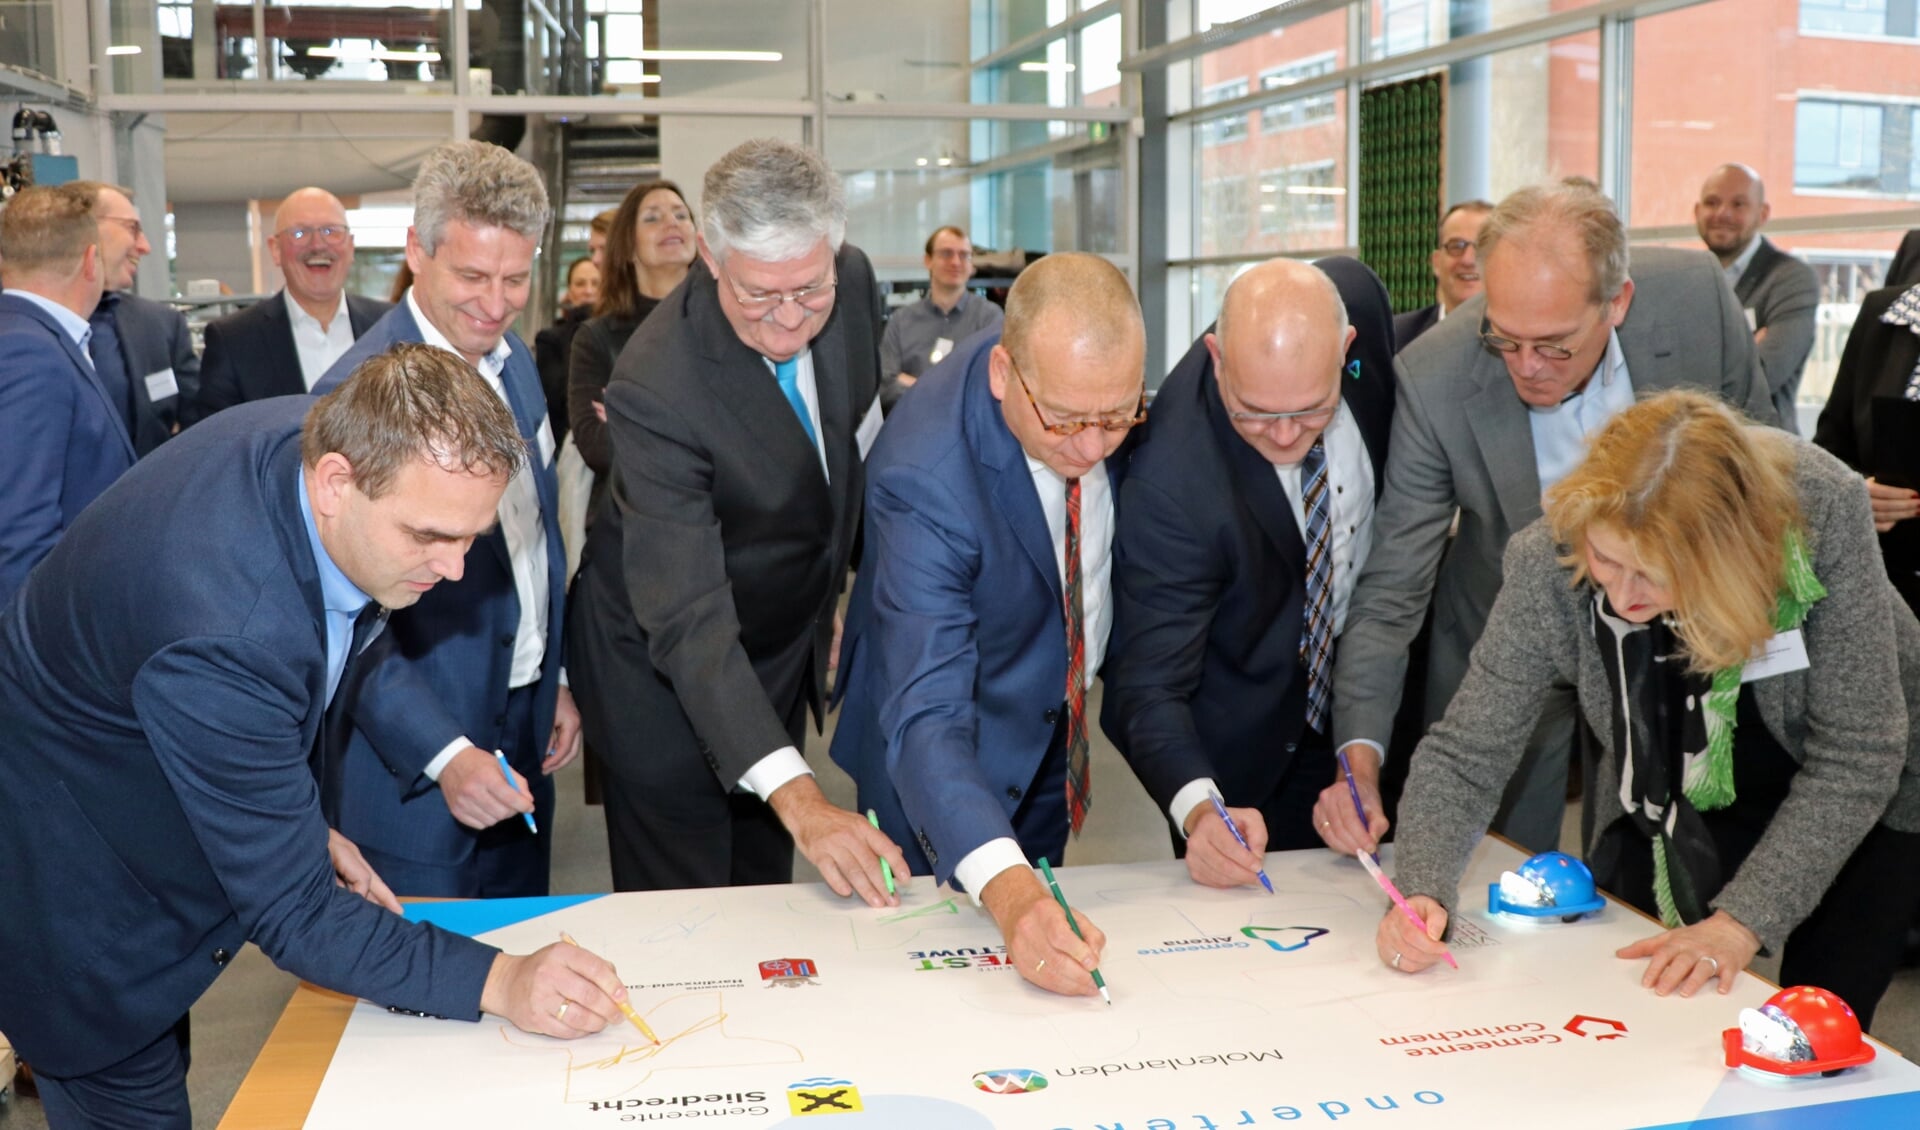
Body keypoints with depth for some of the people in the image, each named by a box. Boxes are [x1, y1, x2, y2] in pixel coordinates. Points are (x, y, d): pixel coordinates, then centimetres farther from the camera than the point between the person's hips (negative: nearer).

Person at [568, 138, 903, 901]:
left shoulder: (854, 282, -15)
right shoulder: (656, 387, -34)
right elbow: (689, 623, -38)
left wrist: (838, 581, 12)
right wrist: (799, 800, -47)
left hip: (789, 642, 6)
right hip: (665, 666, -6)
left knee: (765, 894, 20)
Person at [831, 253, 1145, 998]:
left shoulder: (1098, 377, -22)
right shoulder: (926, 478, -40)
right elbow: (926, 719, -44)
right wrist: (1006, 889, -59)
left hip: (1060, 710, 5)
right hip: (956, 744, -5)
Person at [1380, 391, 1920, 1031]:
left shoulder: (1822, 510, -33)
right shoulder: (1547, 565, -30)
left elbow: (1857, 754, -28)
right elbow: (1465, 755, -22)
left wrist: (1741, 921, -34)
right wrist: (1422, 893, -39)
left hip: (1861, 800, -1)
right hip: (1668, 810, 2)